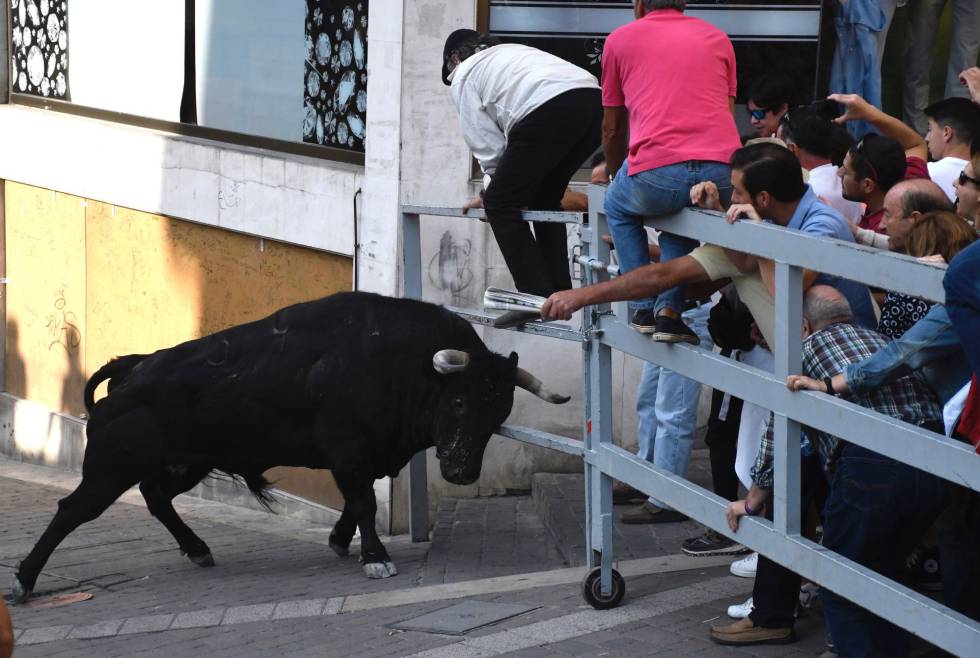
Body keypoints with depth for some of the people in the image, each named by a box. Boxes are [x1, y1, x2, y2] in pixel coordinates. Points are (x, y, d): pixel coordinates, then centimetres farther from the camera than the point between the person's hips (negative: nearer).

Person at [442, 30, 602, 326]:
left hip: (548, 111, -8)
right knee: (545, 198, 24)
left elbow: (486, 143, 13)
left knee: (501, 205, 3)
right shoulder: (516, 51, 40)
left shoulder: (463, 75, 19)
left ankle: (536, 296, -6)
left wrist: (489, 193, 28)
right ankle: (560, 293, 18)